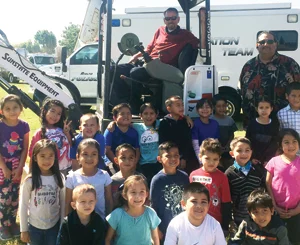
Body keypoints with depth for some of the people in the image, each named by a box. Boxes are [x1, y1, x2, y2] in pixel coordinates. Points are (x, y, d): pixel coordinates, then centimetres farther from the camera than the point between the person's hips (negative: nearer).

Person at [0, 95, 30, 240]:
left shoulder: (24, 126, -7)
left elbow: (25, 149, -3)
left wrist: (19, 168, -7)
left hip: (17, 165, 3)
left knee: (15, 195, 12)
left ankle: (12, 222, 28)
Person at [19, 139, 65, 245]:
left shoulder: (59, 178, -7)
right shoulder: (29, 180, -13)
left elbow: (63, 203, 1)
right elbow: (24, 205, -5)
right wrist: (24, 229, -2)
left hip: (54, 226, 1)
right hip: (34, 226, -1)